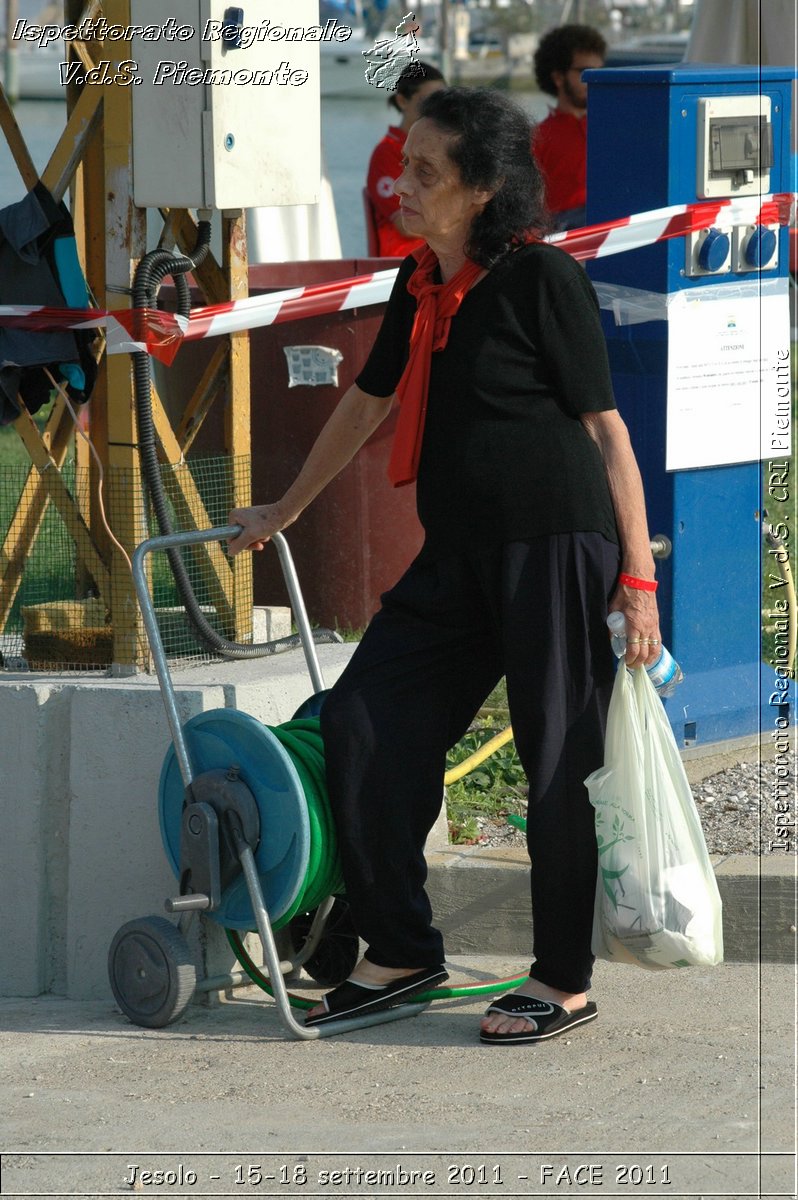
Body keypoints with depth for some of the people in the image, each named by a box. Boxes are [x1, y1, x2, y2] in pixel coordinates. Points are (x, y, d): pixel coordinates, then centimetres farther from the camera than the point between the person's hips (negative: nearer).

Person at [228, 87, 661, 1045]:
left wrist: (638, 578, -12)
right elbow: (368, 402, 26)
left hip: (559, 550, -8)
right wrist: (283, 513, 35)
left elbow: (607, 430, -8)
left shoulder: (544, 279, -9)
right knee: (362, 723, 3)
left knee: (558, 760, -1)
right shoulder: (420, 286, 11)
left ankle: (564, 982, 12)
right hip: (458, 557, 8)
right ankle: (401, 954, 15)